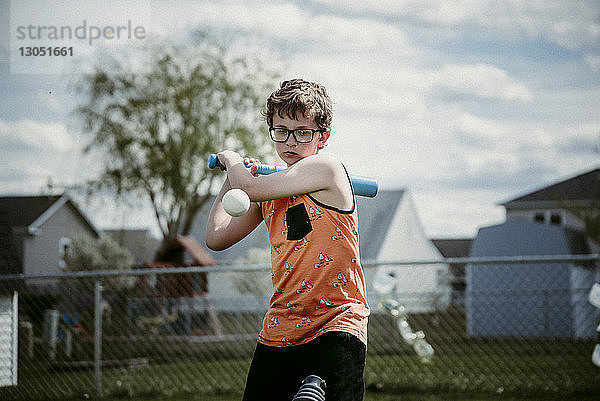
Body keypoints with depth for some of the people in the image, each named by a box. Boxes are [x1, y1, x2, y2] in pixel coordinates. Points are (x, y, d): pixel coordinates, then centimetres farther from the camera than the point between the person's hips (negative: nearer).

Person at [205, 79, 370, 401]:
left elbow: (249, 188, -14)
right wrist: (233, 174, 14)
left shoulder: (326, 169, -8)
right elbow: (216, 238, 13)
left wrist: (231, 158, 7)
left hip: (336, 327, -7)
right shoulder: (270, 193, 15)